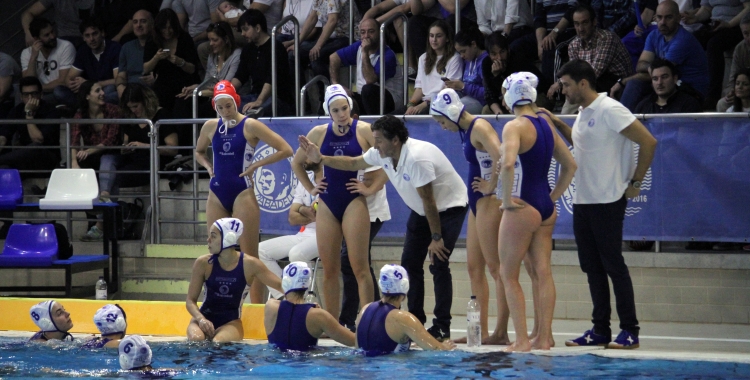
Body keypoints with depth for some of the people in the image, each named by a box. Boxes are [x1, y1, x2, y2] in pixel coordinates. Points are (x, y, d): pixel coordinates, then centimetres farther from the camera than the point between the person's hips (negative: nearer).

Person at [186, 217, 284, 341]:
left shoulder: (249, 264, -8)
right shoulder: (203, 264, -7)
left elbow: (280, 285, -4)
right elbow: (191, 300, -4)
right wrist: (201, 319, -23)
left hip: (231, 322, -1)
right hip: (205, 316, 1)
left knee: (218, 343, -34)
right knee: (196, 339, -32)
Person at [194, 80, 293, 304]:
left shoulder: (250, 126, -7)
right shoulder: (211, 127, 7)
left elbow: (285, 150, -9)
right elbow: (199, 152, 27)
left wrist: (255, 165, -12)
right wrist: (208, 167, 7)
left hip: (242, 193, -5)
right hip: (217, 194, 5)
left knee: (249, 254, -6)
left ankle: (256, 307, -5)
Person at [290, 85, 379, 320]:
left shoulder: (364, 131, -4)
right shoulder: (319, 133, 7)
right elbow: (297, 162, 21)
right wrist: (310, 188, 12)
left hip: (354, 202, -4)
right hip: (327, 204, 4)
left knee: (359, 267, -9)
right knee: (329, 269, 5)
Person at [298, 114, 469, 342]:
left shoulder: (416, 159, -34)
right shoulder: (381, 154, -8)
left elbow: (428, 201, -29)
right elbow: (353, 163, 9)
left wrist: (436, 238, -24)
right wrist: (320, 159, 0)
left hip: (449, 207, -9)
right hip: (421, 210, 9)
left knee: (438, 265, -16)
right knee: (410, 263, 3)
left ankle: (442, 327, -14)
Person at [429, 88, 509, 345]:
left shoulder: (479, 128, -14)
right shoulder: (465, 131, 14)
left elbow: (500, 158, -29)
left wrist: (490, 186, -19)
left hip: (489, 201, -10)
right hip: (477, 202, 10)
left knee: (495, 266, -8)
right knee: (474, 267, 11)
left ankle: (501, 333, -7)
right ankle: (481, 331, 15)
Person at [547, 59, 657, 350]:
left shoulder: (609, 110, -14)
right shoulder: (583, 113, 14)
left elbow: (648, 142, -17)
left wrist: (635, 182, -12)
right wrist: (558, 124, 19)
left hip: (607, 201, -9)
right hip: (582, 200, 9)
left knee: (613, 264, -6)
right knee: (592, 266, 9)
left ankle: (629, 331, -1)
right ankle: (600, 331, 14)